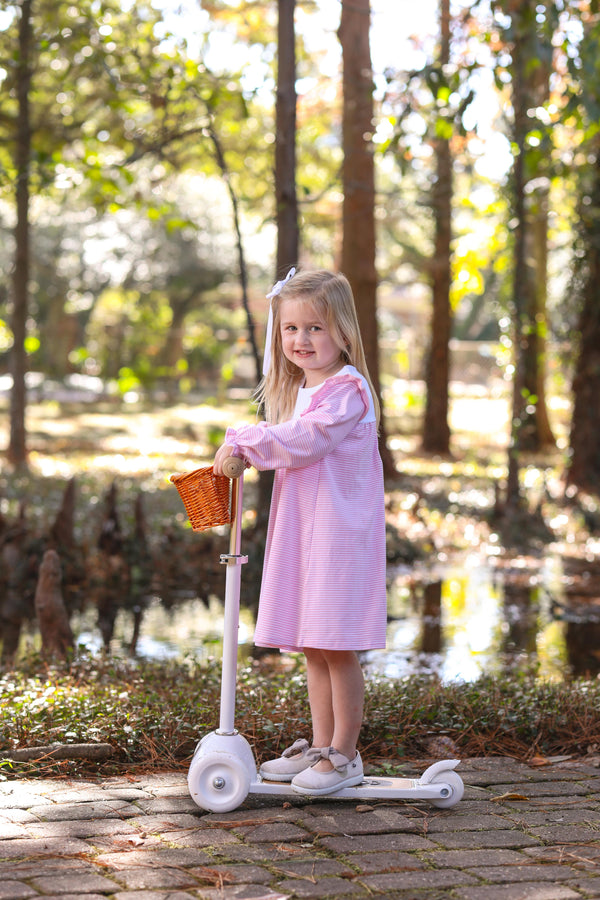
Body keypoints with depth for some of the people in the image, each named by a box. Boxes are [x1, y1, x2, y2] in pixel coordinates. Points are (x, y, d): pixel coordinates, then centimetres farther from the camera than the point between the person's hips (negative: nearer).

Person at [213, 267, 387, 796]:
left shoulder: (347, 390, -13)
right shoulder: (297, 390, 16)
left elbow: (303, 440, -23)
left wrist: (243, 440, -16)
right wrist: (244, 452, 5)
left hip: (340, 530, -9)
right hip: (299, 531, 9)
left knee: (337, 647, -3)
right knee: (312, 647, 13)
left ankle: (346, 755, 6)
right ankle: (320, 745, 23)